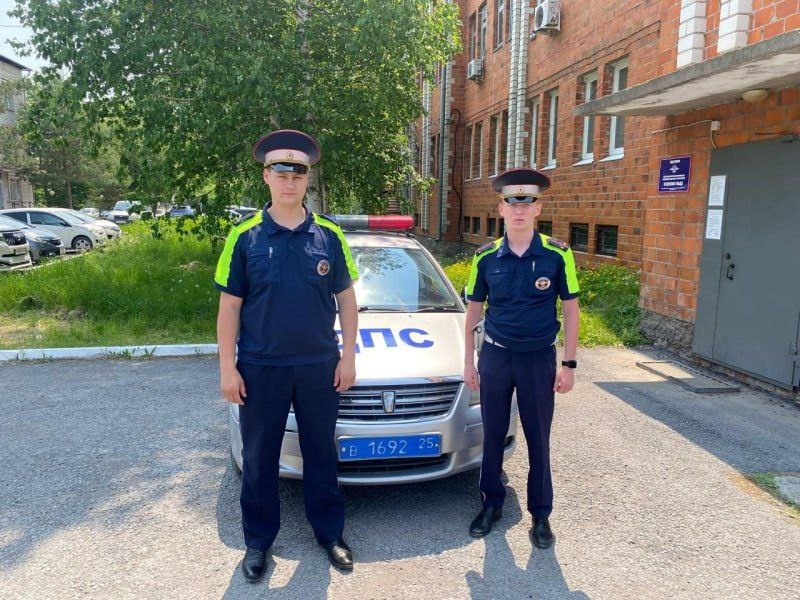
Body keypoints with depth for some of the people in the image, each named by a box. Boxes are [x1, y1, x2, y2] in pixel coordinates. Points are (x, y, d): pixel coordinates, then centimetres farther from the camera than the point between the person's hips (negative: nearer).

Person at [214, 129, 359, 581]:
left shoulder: (329, 235, -1)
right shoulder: (245, 236, -4)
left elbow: (347, 299, 4)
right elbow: (229, 306, -2)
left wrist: (348, 356, 0)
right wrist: (227, 368, -6)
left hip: (320, 366, 1)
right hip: (260, 368, 0)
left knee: (321, 453, 14)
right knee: (260, 457, 13)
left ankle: (330, 532, 32)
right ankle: (259, 540, 32)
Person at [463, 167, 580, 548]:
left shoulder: (557, 254, -7)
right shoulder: (486, 257, -1)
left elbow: (570, 310, -1)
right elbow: (474, 310, 6)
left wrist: (569, 364, -4)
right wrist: (468, 360, 5)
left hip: (539, 358, -1)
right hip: (495, 356, 2)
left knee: (538, 440, 8)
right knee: (492, 436, 11)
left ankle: (541, 514, 25)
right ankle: (492, 504, 30)